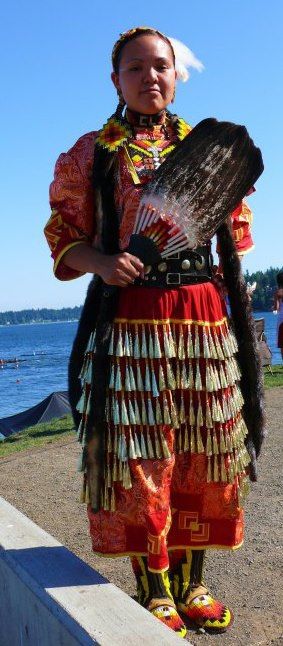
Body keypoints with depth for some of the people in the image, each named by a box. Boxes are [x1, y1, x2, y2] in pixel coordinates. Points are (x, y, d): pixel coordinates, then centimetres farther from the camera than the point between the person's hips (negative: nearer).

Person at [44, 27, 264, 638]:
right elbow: (65, 239, 4)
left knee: (203, 452, 6)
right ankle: (155, 593, 14)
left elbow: (233, 231, 20)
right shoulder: (90, 152, 7)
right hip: (128, 318, -3)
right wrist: (104, 263, -15)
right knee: (139, 456, -4)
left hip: (204, 316, 4)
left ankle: (191, 583, 24)